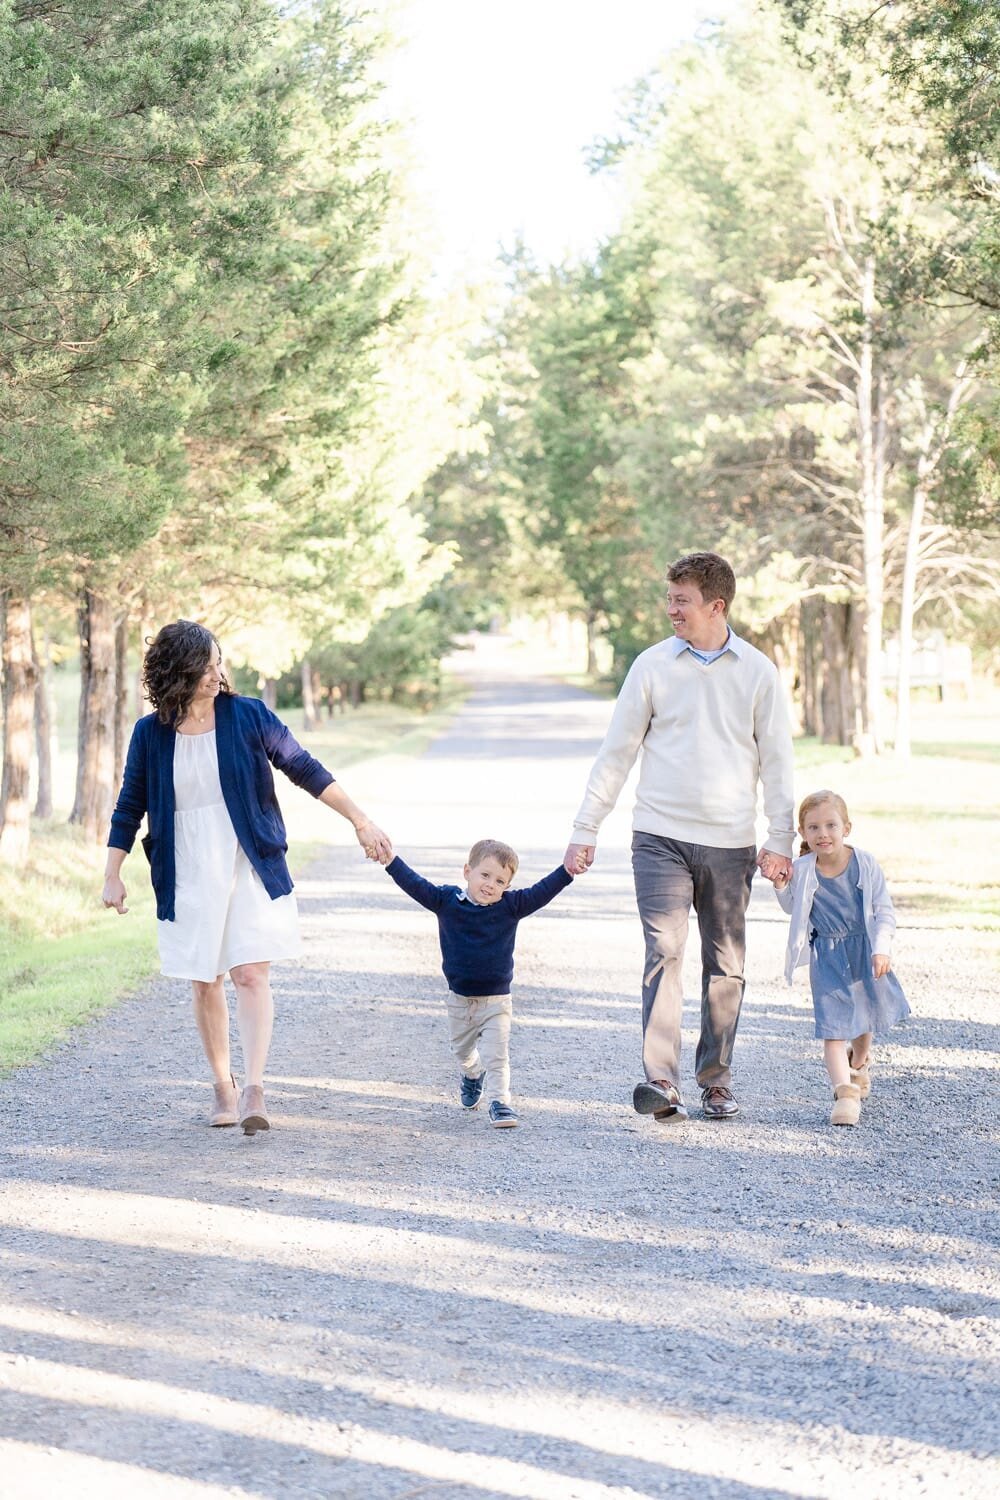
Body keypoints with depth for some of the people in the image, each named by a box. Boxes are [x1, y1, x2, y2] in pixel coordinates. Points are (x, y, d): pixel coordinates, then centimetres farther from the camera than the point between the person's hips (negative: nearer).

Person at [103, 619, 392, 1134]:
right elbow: (129, 807, 8)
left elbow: (305, 770, 2)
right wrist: (113, 876, 3)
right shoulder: (151, 734, 0)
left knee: (251, 974, -12)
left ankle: (253, 1091, -18)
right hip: (188, 877, 1)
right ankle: (223, 1089, 16)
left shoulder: (247, 716, -3)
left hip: (250, 869, -1)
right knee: (204, 983, 4)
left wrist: (361, 823, 0)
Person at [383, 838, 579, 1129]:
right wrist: (390, 860, -24)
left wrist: (568, 870, -28)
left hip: (496, 1000, -3)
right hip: (460, 999, 3)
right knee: (462, 1050, 26)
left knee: (496, 1055, -11)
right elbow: (415, 884, -13)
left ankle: (500, 1102, -4)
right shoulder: (446, 900, -10)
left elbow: (542, 892, -15)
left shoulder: (511, 906, -11)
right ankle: (473, 1075, 55)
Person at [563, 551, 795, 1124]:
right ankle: (661, 1079, -20)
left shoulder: (758, 671, 4)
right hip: (661, 836, -1)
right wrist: (586, 828, 4)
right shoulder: (653, 666, 3)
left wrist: (781, 839, 0)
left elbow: (776, 759, 6)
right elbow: (617, 751, 6)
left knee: (725, 965, 7)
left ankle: (717, 1078, 19)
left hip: (730, 842, 1)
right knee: (664, 951, -14)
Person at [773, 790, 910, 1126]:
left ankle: (859, 1062, 51)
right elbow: (793, 909, 9)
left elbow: (884, 911, -9)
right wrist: (781, 887, -11)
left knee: (865, 1014, 21)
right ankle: (845, 1092, -16)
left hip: (863, 950, 1)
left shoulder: (865, 864, -14)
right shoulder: (801, 871, -11)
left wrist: (881, 950, -21)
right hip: (826, 956, -1)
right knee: (833, 1024, -13)